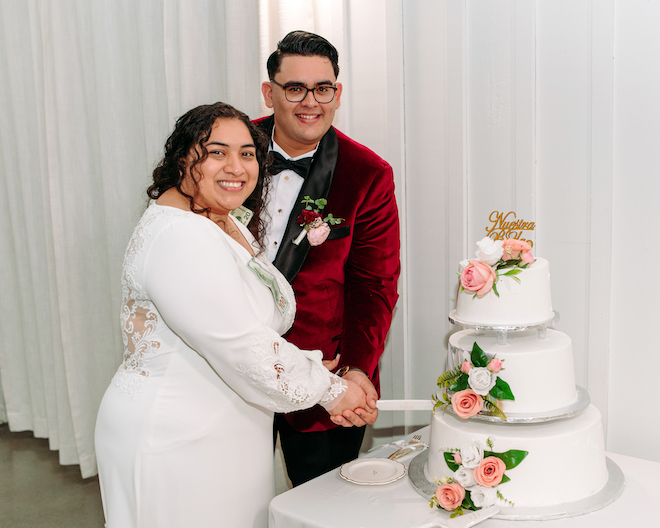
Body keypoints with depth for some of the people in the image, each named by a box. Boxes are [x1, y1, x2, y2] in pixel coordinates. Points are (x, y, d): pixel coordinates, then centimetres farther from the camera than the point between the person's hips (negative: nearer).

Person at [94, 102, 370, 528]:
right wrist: (329, 389, -13)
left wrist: (309, 366, -2)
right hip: (174, 445, -9)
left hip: (227, 437, 9)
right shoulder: (177, 235, -23)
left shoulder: (230, 227, 9)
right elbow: (242, 349, -25)